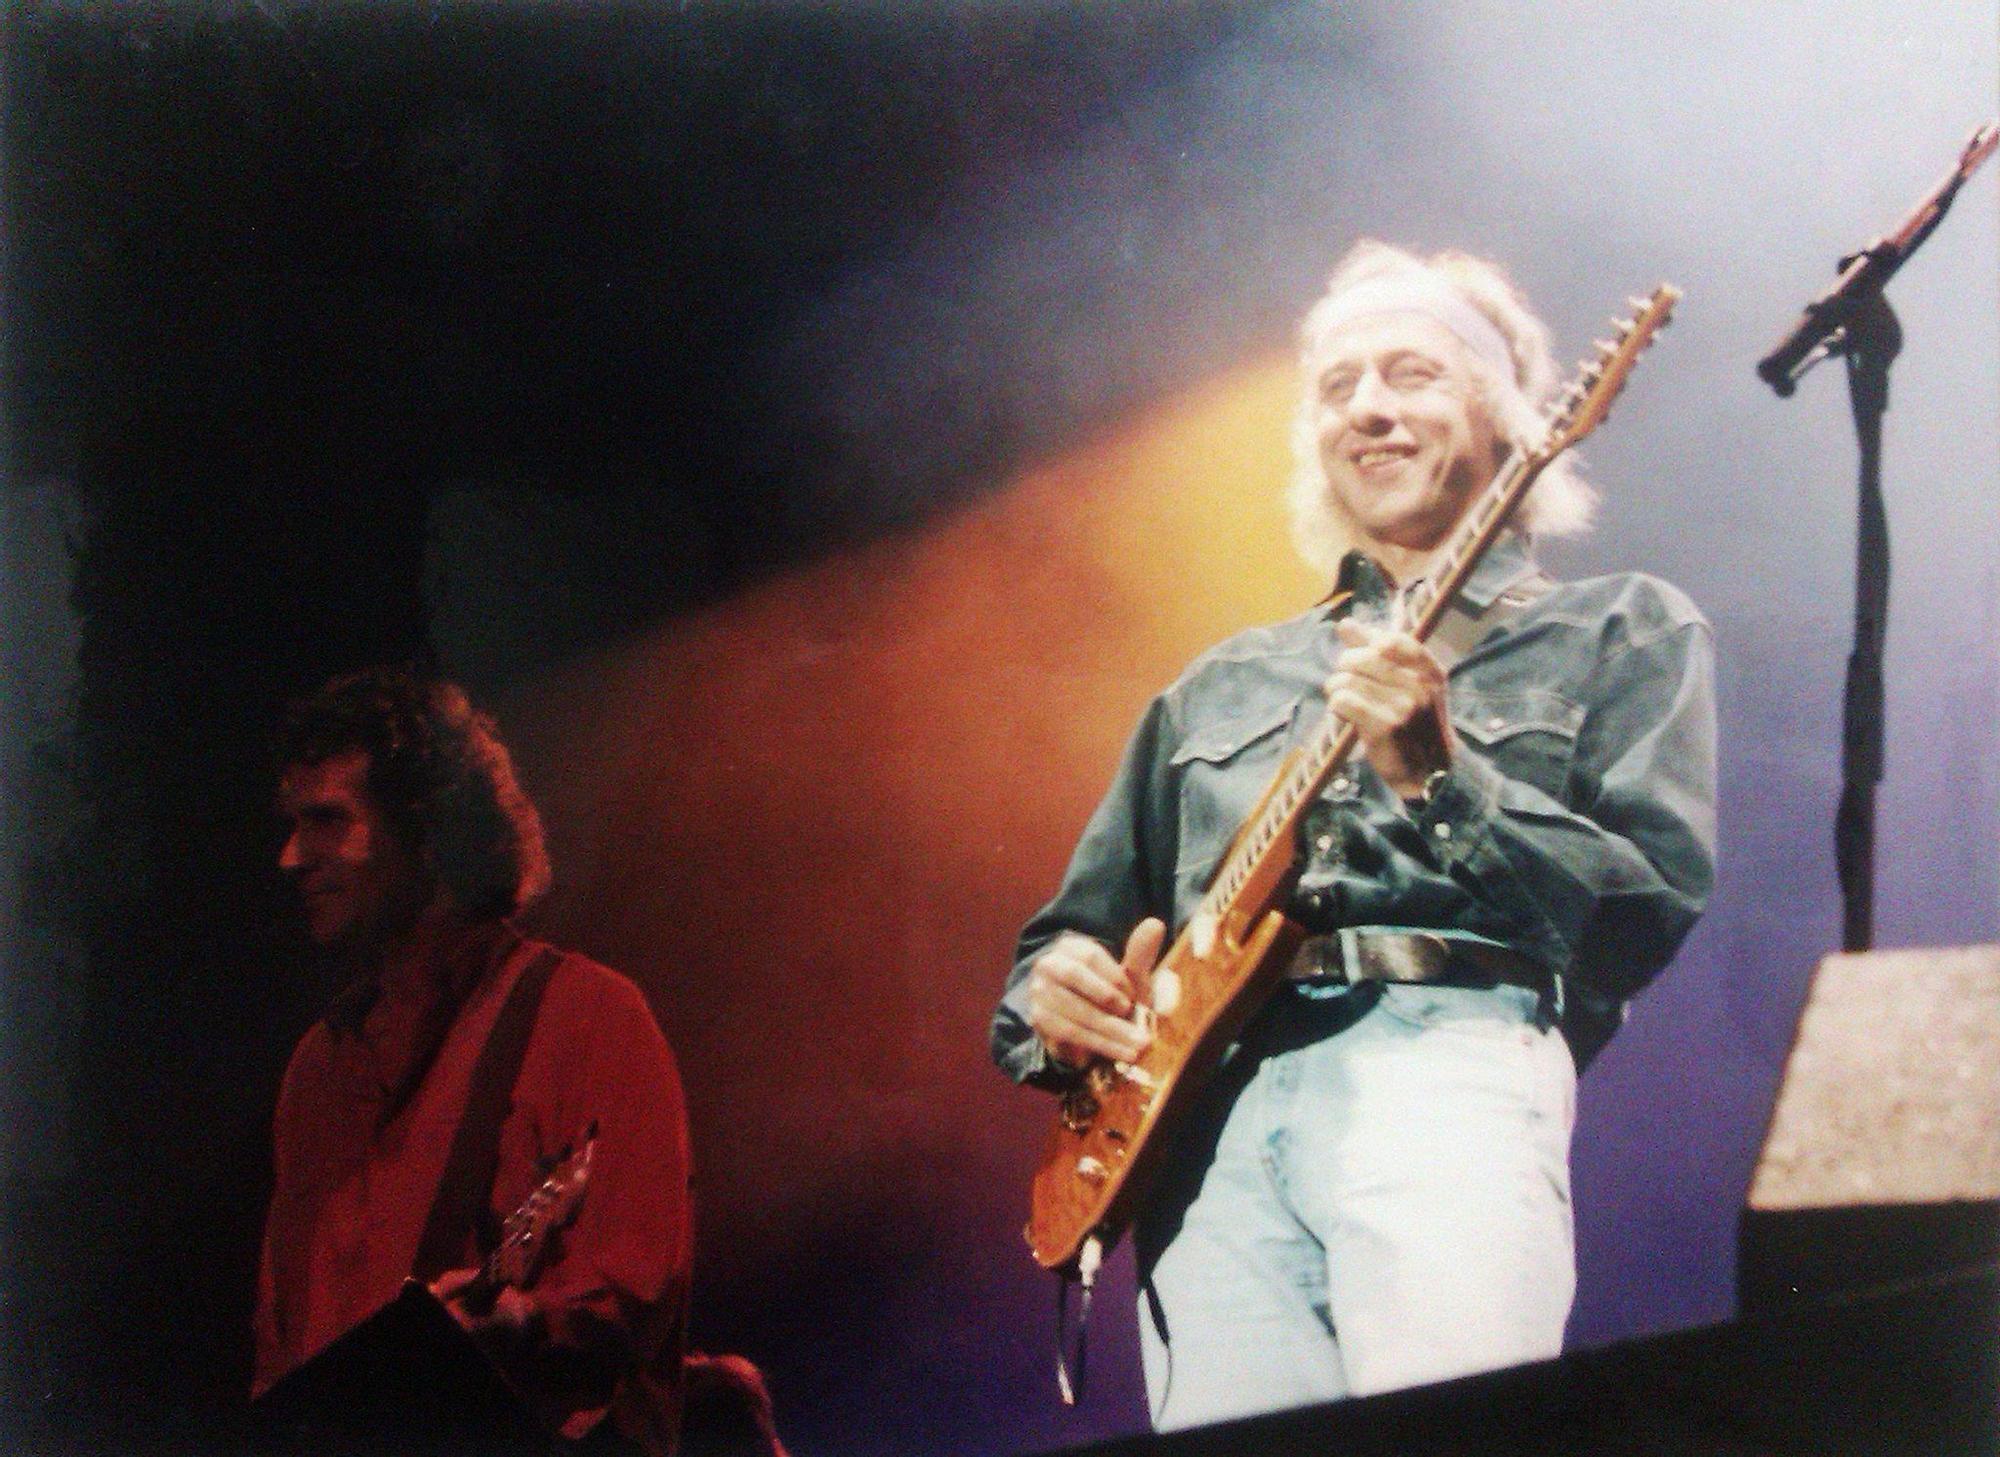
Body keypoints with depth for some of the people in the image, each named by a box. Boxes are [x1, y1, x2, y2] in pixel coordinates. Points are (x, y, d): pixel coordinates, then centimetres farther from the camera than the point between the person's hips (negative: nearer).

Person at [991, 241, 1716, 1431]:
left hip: (1440, 1052, -4)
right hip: (1196, 1094, 4)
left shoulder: (1622, 631, 19)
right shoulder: (1218, 691, 31)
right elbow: (1082, 929, 30)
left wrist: (1437, 777, -9)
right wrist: (1056, 998, 6)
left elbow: (1653, 909, 4)